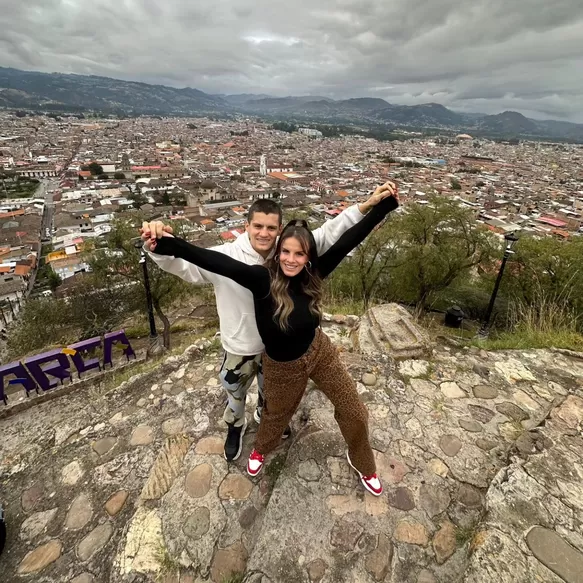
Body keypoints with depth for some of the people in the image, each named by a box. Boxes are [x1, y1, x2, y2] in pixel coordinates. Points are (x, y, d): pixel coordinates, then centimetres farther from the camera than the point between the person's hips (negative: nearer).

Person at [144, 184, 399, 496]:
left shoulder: (312, 274, -16)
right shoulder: (263, 278, -27)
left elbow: (347, 241, -17)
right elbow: (219, 263, -37)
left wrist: (383, 204, -16)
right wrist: (170, 244, -46)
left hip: (319, 352, 3)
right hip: (282, 366, -3)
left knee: (354, 412, 15)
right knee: (277, 415, 26)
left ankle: (362, 463, 47)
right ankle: (260, 449, 63)